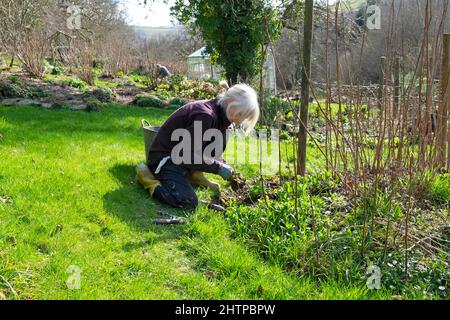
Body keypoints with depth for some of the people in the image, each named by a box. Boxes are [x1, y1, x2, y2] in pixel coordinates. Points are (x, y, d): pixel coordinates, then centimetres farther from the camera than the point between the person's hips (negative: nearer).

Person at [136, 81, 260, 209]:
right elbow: (190, 156, -24)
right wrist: (219, 167, -17)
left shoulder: (218, 112, 3)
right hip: (164, 158, -9)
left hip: (181, 155, 9)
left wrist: (222, 164, -5)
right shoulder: (205, 115, -26)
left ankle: (195, 176, 8)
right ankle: (147, 176, -7)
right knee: (188, 202, -27)